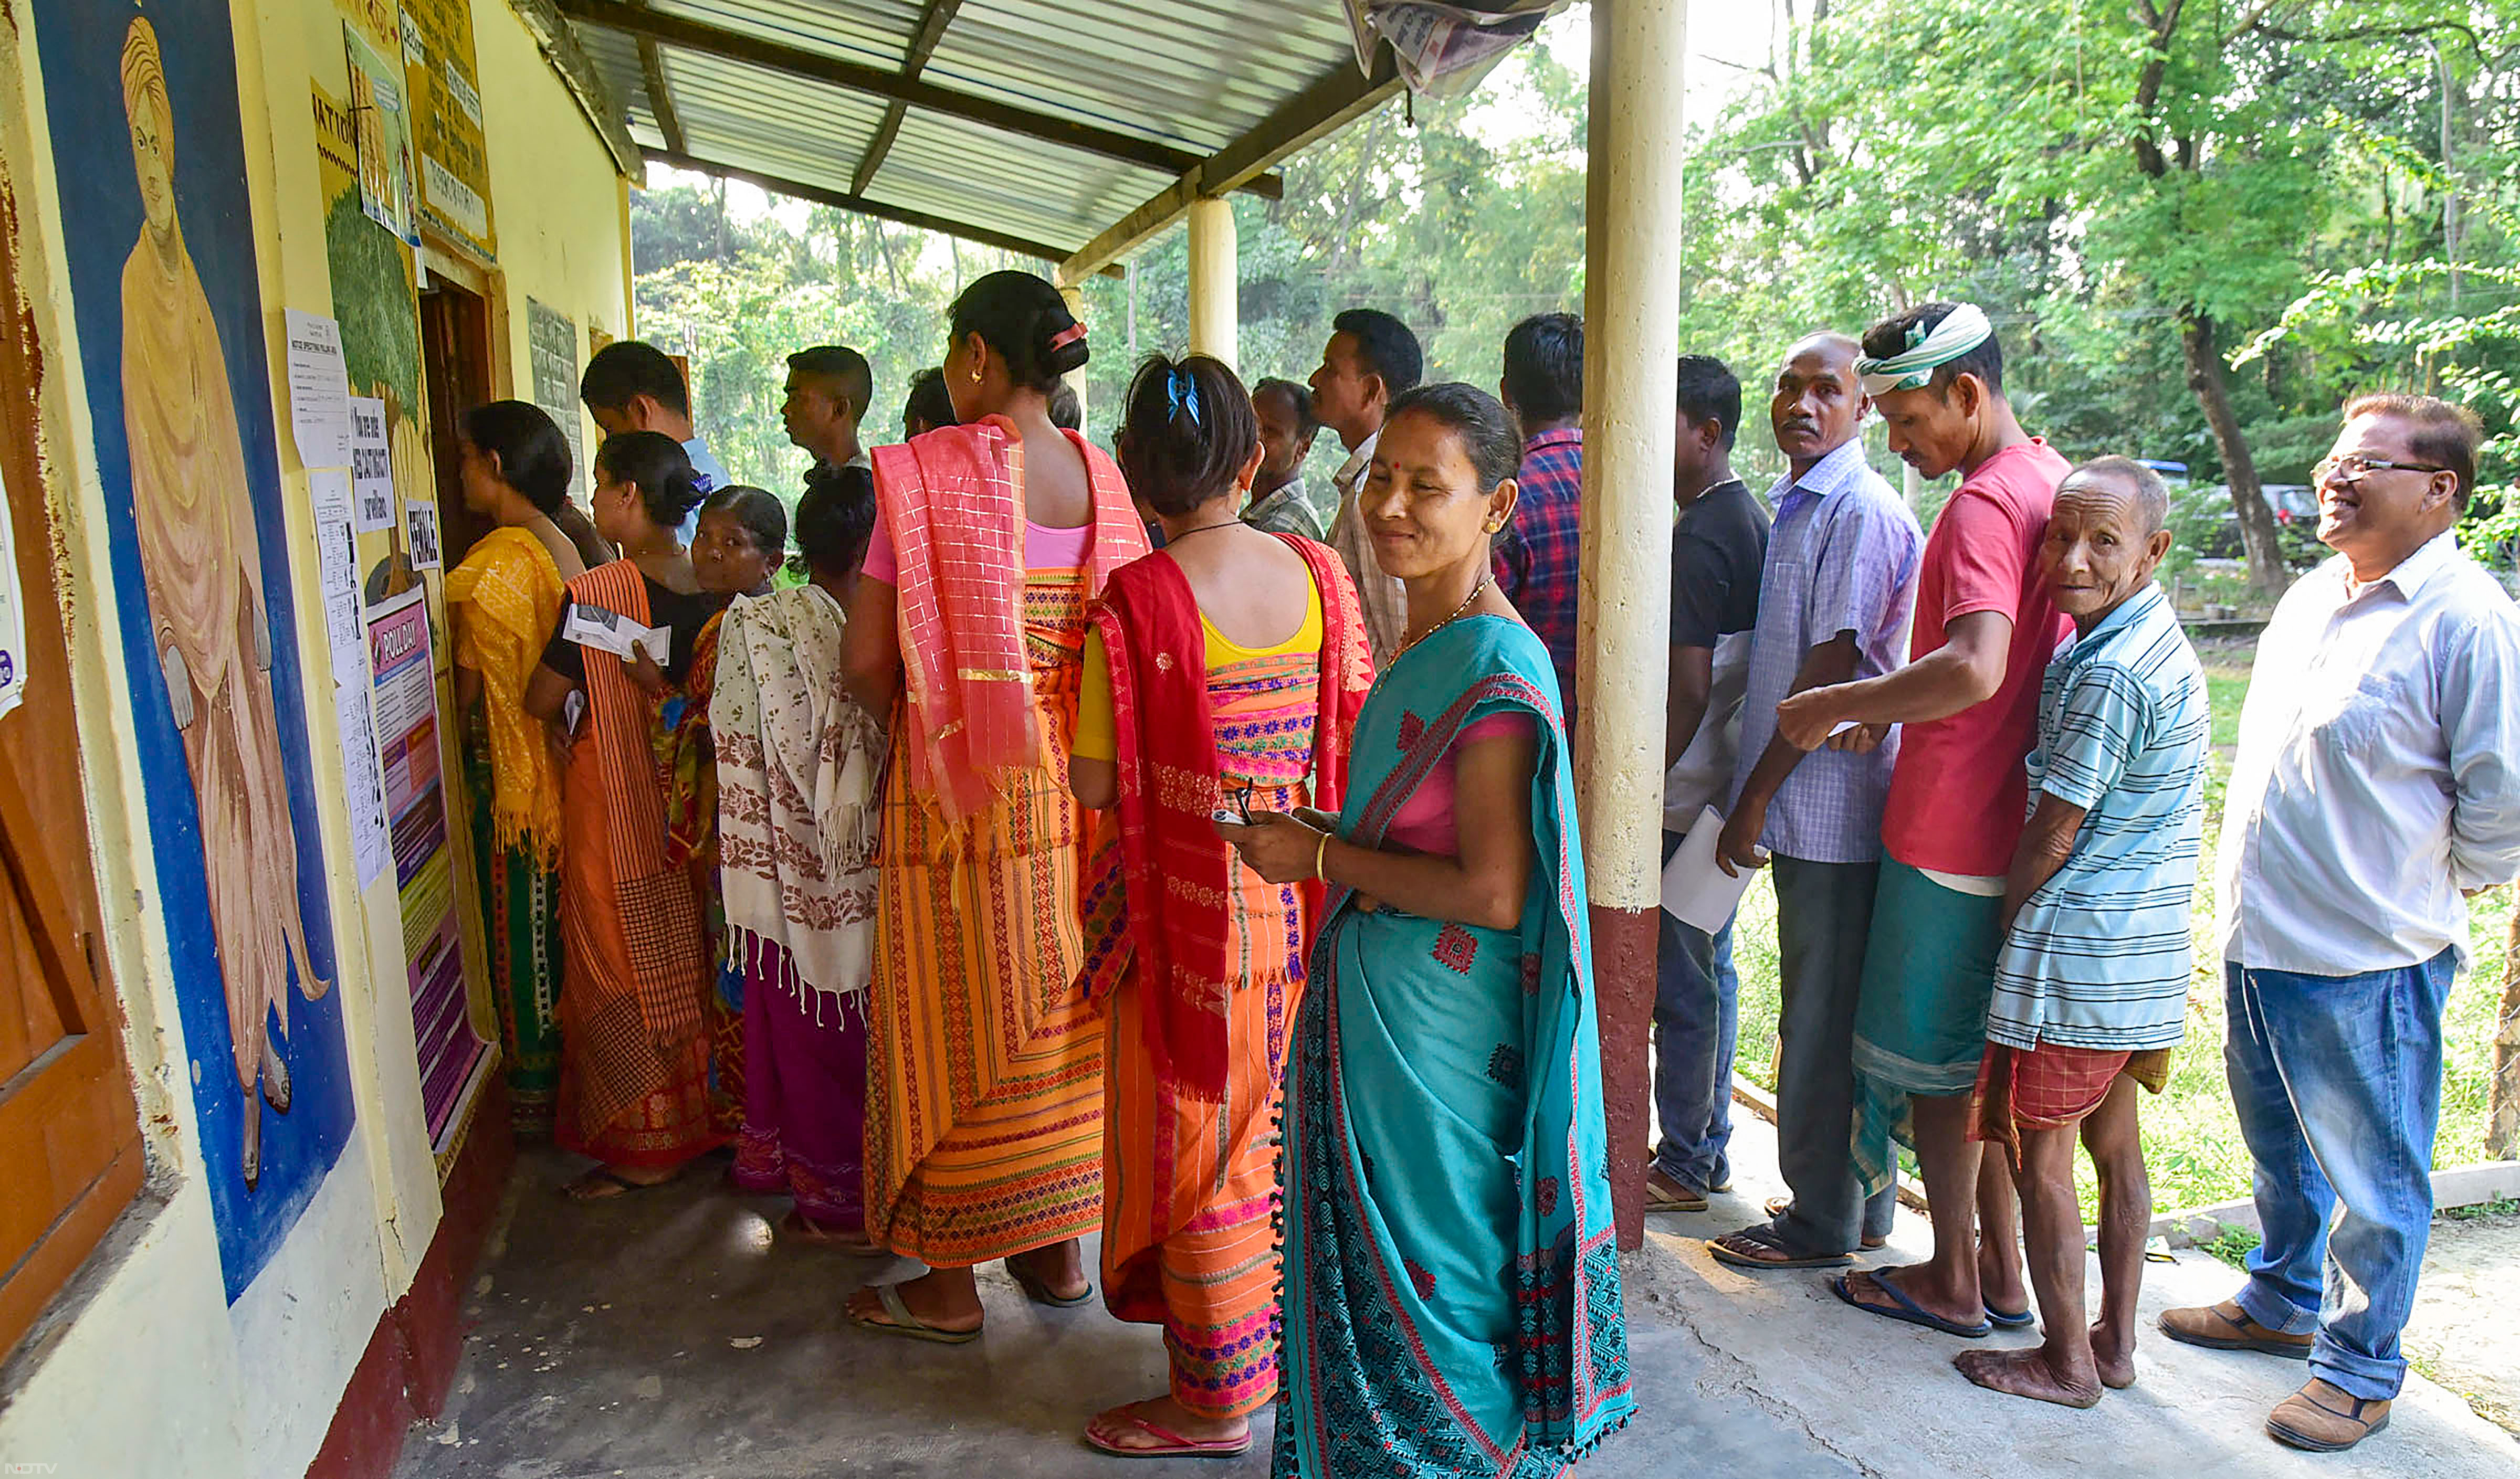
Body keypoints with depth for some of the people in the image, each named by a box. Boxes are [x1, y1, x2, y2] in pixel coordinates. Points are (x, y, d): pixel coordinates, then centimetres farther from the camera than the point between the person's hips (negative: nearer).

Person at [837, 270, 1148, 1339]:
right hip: (1075, 777, 5)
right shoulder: (1100, 478, 4)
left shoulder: (924, 472, -11)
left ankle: (949, 1281, 19)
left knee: (954, 1019, 7)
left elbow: (864, 662, -12)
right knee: (1057, 1009, 16)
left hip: (961, 783, -5)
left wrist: (917, 721, 7)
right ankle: (1059, 1247, 29)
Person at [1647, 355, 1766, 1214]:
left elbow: (1687, 693, -23)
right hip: (1726, 789, 10)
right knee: (1709, 968, 17)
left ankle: (1682, 1167, 11)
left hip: (1683, 796, -10)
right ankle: (1708, 1146, 28)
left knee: (1678, 982, 0)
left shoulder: (1698, 539, -19)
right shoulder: (1752, 521, 12)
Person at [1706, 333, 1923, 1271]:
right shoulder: (1794, 505, 16)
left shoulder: (1863, 514, -14)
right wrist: (1756, 795, 17)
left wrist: (1756, 797, -16)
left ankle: (1823, 1221, 14)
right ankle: (1857, 1204, 29)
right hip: (1803, 807, 10)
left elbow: (1830, 671, -19)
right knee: (1826, 1013, 17)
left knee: (1824, 1019, 0)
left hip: (1832, 807, -10)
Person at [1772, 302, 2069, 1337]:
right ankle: (2000, 1271, 28)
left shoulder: (1984, 504, -19)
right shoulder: (2054, 483, 11)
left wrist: (1837, 705, -22)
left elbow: (1973, 670, -34)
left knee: (1928, 1058, 6)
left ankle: (1951, 1281, 19)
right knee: (1983, 1054, 18)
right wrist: (1880, 707, 17)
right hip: (2012, 826, 9)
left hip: (1951, 832, -9)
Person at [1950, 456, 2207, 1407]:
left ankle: (2067, 1363, 16)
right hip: (2150, 952, 10)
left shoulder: (2108, 674, -22)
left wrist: (2002, 923, -2)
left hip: (2075, 952, -10)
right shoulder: (2159, 641, 9)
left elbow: (2052, 838, -17)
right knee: (2115, 1143, 18)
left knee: (2038, 1154, 3)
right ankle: (2116, 1342, 30)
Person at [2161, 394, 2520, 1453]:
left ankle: (2362, 1370, 26)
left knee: (2370, 1180, 9)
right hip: (2258, 937, 8)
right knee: (2281, 1150, 24)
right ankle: (2284, 1304, 43)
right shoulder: (2313, 595, 9)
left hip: (2366, 963, -8)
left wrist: (2429, 892, -2)